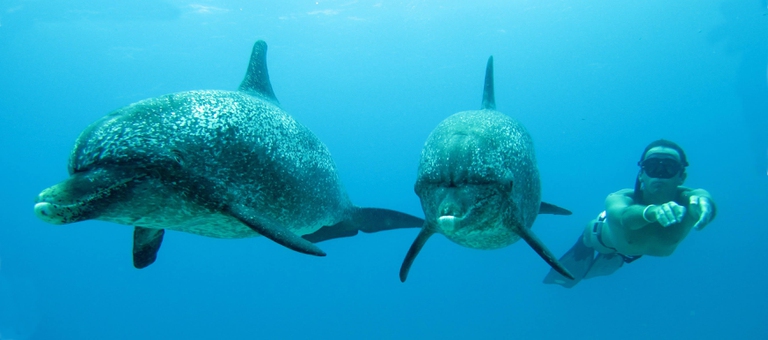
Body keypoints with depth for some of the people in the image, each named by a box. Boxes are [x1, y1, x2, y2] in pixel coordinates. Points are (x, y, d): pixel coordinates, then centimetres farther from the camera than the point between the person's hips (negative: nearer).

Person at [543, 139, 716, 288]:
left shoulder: (685, 200, -48)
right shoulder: (621, 199, -53)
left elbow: (702, 195, -73)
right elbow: (623, 215, -78)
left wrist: (702, 201, -99)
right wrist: (652, 211, -101)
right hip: (602, 241, -4)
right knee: (566, 278, 22)